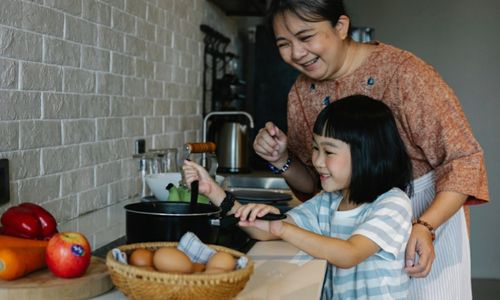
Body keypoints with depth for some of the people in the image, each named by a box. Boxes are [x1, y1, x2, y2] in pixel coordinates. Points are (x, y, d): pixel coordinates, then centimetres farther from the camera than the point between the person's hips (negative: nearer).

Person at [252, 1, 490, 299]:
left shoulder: (401, 72, -22)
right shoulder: (301, 94, -3)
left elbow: (464, 160, -19)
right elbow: (314, 183, 8)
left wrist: (425, 227, -31)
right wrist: (281, 161, -12)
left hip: (429, 216, -4)